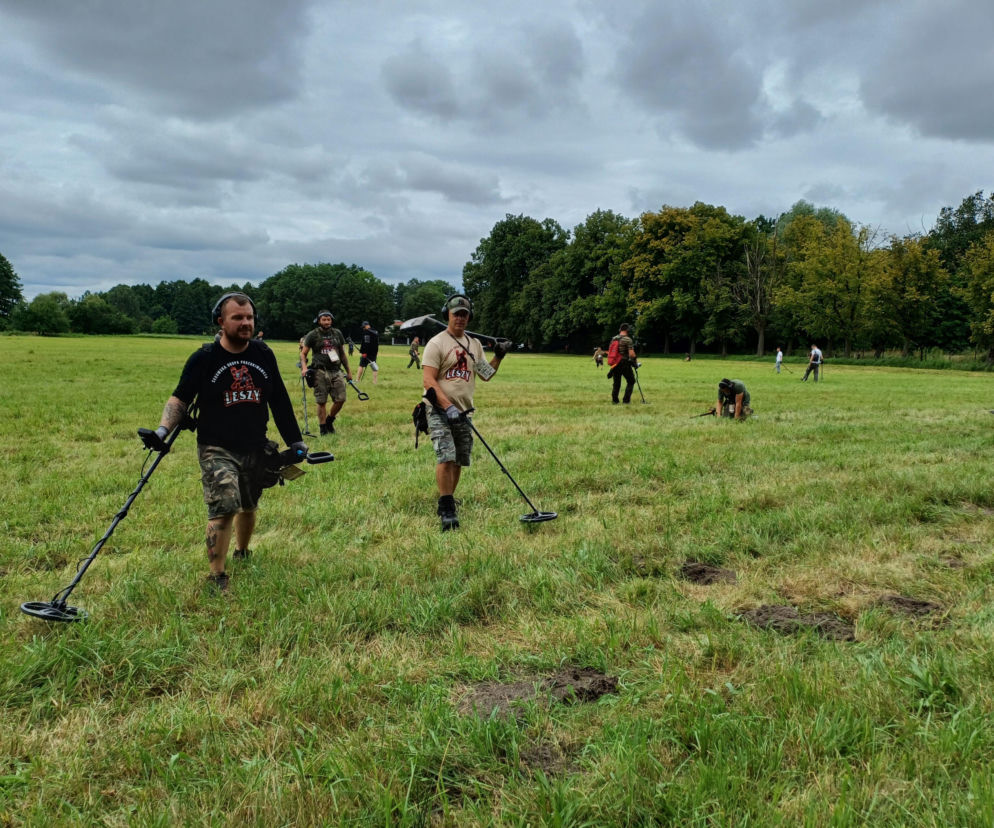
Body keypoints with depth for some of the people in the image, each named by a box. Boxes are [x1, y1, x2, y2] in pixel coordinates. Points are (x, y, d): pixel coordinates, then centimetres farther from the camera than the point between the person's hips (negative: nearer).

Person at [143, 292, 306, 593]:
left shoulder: (263, 354, 3)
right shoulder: (204, 359, -7)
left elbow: (280, 401, 10)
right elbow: (180, 399, -3)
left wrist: (295, 440, 12)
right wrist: (163, 430, -20)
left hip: (255, 449, 4)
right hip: (217, 449, -4)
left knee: (248, 507, 17)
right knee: (223, 509, -17)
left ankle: (242, 553, 43)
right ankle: (216, 577, -6)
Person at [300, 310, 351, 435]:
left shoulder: (337, 333, 14)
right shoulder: (313, 335, 2)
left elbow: (342, 354, 21)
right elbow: (303, 353, 2)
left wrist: (348, 371, 21)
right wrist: (304, 367, -15)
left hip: (336, 371, 4)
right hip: (320, 372, -4)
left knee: (340, 399, -2)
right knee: (322, 402, -2)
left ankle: (329, 420, 22)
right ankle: (323, 428, 8)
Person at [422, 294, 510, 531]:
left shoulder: (475, 344, 14)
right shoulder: (436, 343, -6)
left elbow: (486, 375, 21)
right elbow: (428, 380, -14)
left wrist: (498, 356, 5)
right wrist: (448, 407, -24)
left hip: (463, 412, 6)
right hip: (440, 410, -6)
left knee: (459, 461, 9)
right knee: (445, 458, -17)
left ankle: (447, 504, 24)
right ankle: (446, 509, -12)